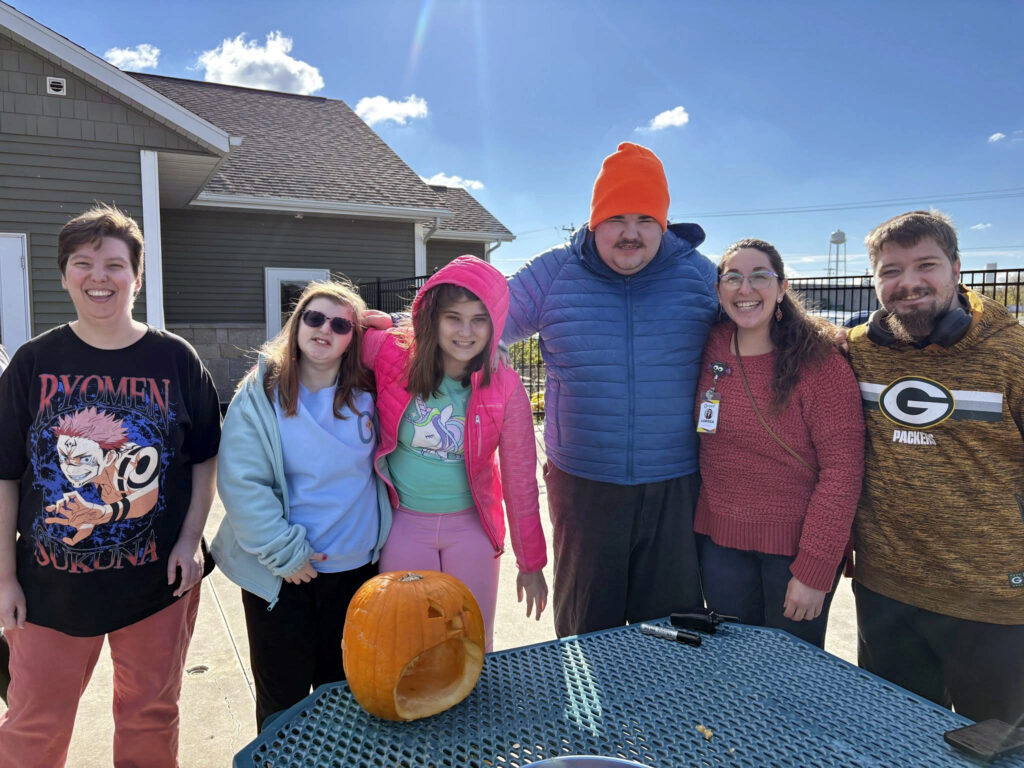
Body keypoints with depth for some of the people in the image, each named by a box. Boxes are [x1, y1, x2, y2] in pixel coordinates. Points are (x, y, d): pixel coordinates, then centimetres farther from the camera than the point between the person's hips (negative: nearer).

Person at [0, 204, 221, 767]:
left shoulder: (175, 359, -5)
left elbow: (205, 457, 1)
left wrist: (190, 540, -6)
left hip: (157, 579, 0)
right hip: (50, 583, 1)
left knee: (150, 719, 17)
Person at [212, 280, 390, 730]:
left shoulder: (366, 396, -2)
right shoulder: (260, 395, -9)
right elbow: (240, 483, -13)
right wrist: (285, 552, -16)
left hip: (357, 565, 3)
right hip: (281, 573, -2)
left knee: (343, 692, 18)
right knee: (282, 698, 13)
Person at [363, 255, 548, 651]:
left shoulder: (505, 388, -13)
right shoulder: (393, 353, -16)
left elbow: (520, 481, -6)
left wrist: (531, 563, 0)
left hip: (470, 528, 1)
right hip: (404, 525, 0)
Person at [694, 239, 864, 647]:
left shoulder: (820, 363, -14)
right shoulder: (710, 348, -1)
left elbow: (842, 470, -15)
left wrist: (814, 569, -17)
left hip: (797, 546, -3)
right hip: (720, 540, 4)